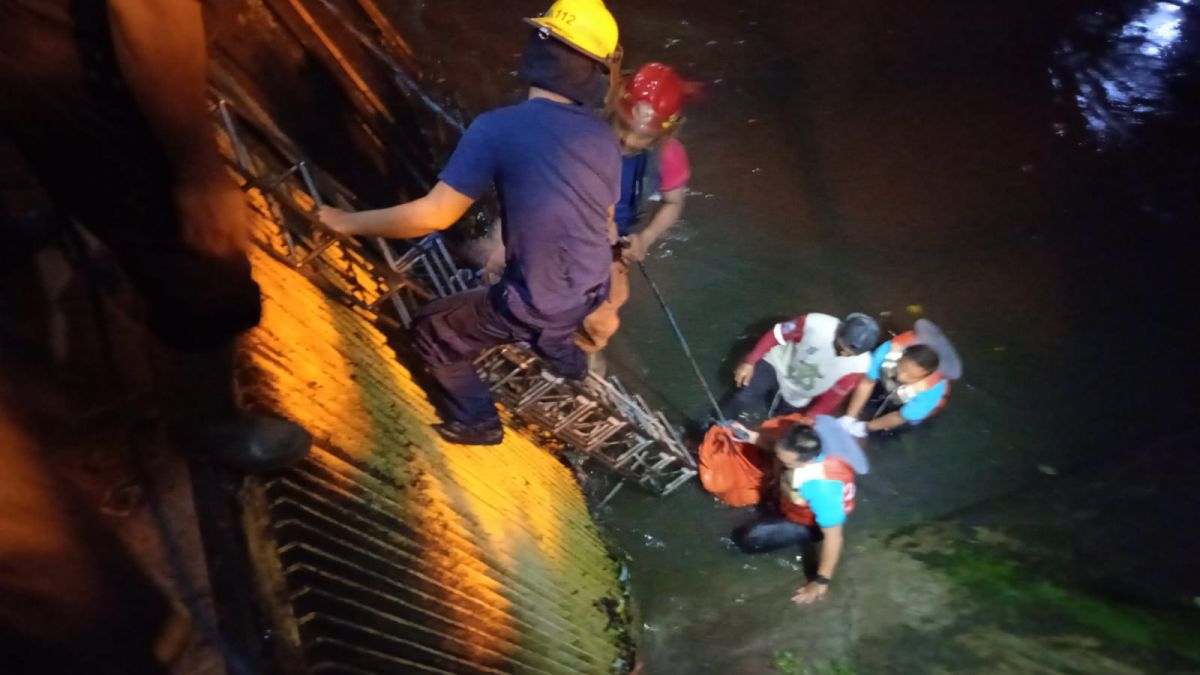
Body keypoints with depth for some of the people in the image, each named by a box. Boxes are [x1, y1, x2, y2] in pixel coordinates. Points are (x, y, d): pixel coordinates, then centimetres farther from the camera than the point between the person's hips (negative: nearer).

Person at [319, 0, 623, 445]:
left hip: (539, 307, -6)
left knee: (432, 333, 17)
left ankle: (478, 422, 34)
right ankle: (564, 355, 64)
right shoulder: (603, 137, -4)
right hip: (592, 289, 6)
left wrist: (349, 222, -8)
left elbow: (434, 215, -22)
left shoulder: (500, 127, -23)